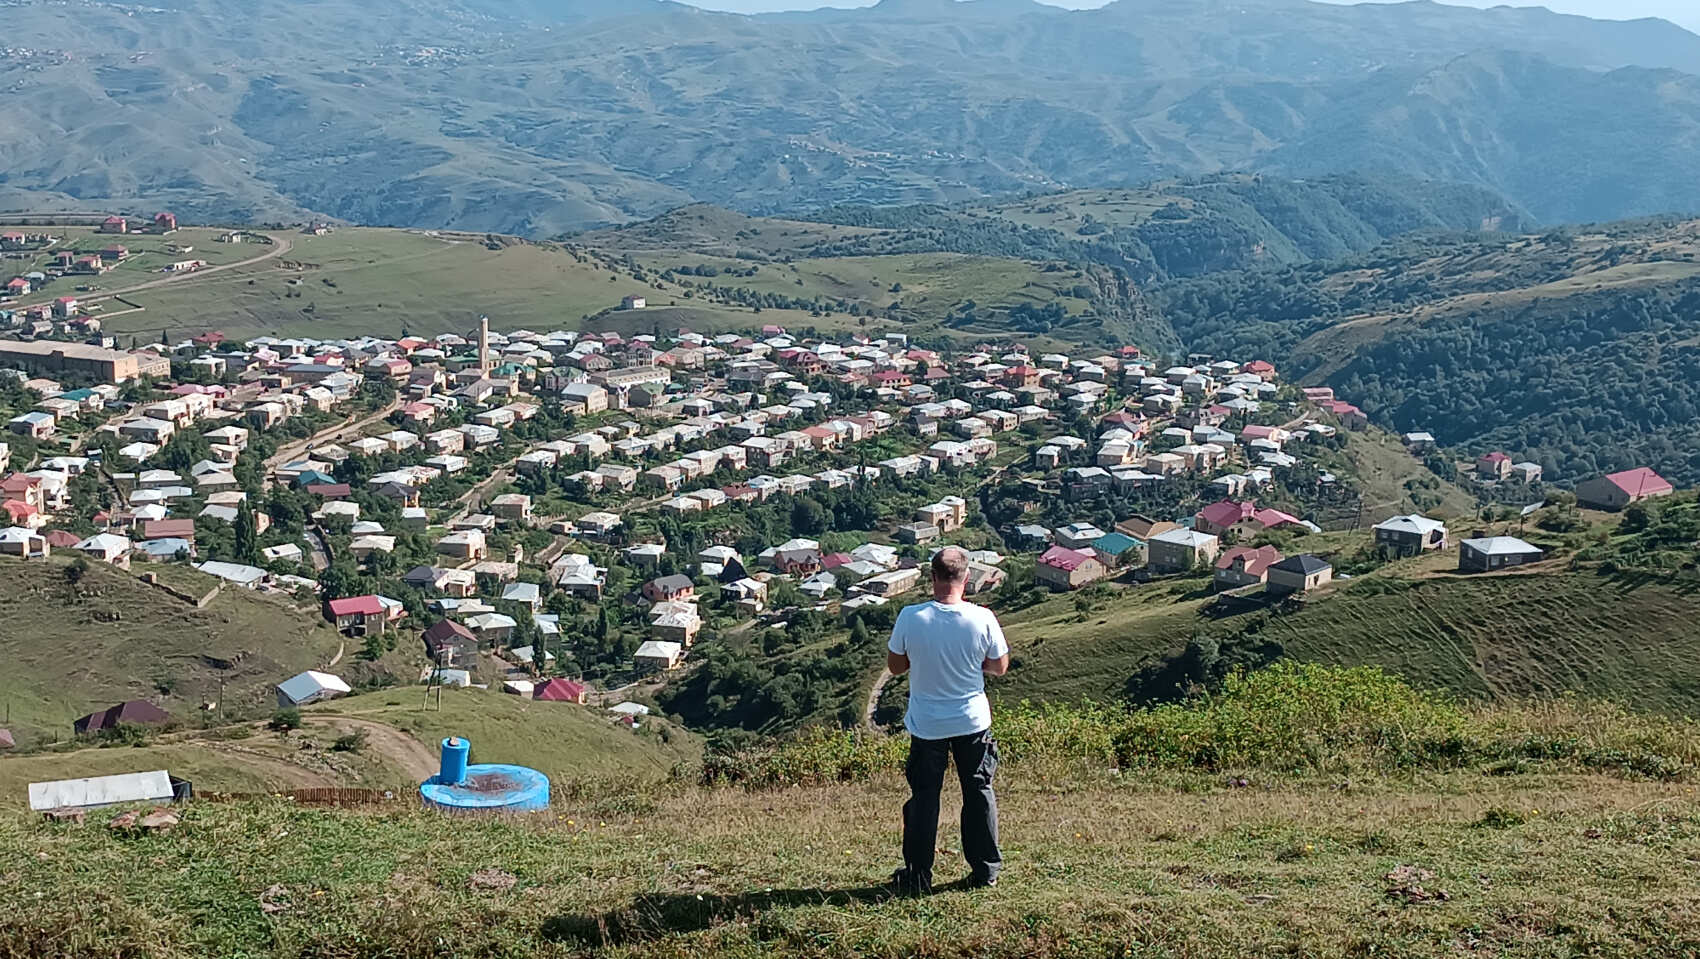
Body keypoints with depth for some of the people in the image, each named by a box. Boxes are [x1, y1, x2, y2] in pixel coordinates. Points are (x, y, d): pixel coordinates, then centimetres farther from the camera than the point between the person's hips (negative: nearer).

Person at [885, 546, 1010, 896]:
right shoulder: (983, 619, -16)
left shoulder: (910, 618, -17)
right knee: (979, 793, 17)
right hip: (973, 722, 1)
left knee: (924, 797, 12)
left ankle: (918, 876, 18)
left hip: (926, 725, 0)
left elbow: (894, 666, -4)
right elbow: (1000, 666, -3)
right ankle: (986, 870, 25)